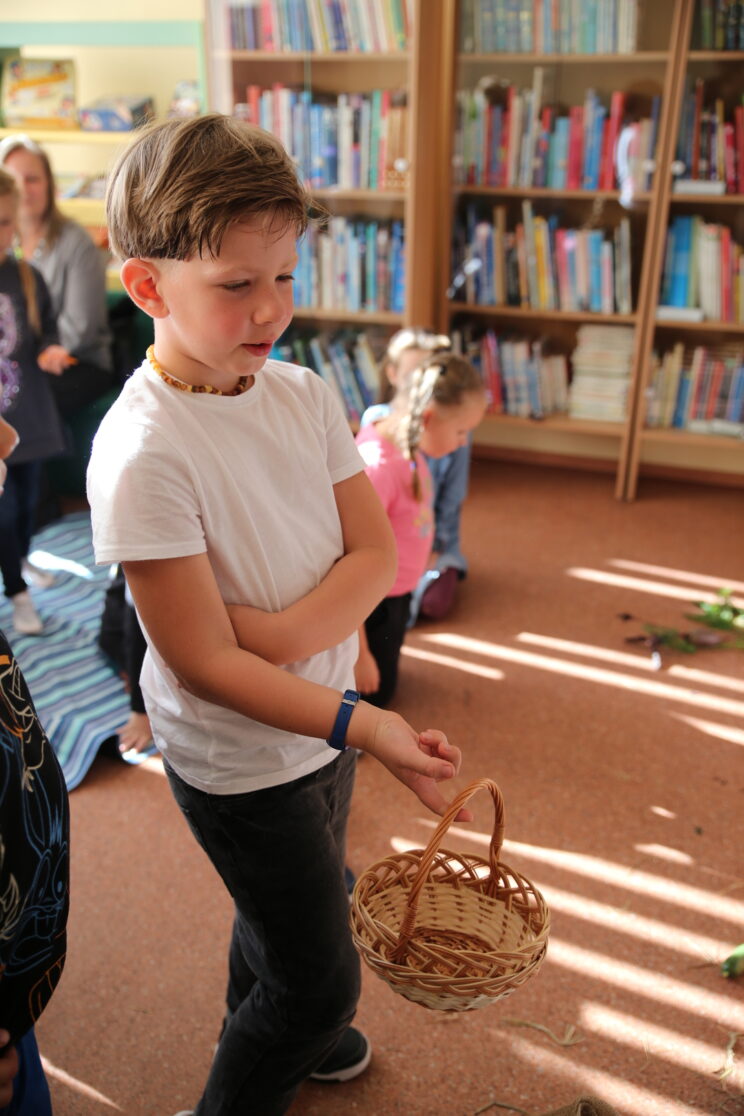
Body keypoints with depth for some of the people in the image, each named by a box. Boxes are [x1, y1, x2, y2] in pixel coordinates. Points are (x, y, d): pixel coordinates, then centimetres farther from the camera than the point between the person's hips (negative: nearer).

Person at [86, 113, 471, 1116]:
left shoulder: (304, 395, -6)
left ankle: (269, 1034, 61)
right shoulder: (142, 453, -27)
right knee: (321, 977, 11)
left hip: (321, 719, 7)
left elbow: (374, 554, -6)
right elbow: (205, 665, -25)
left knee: (290, 912, 31)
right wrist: (365, 727, -29)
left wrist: (277, 636, -22)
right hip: (239, 760, -6)